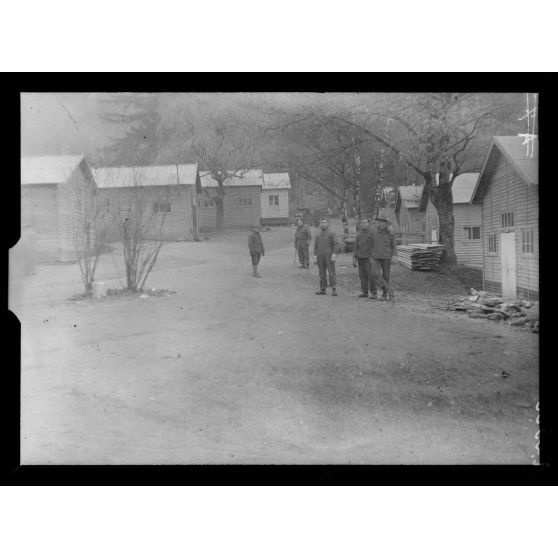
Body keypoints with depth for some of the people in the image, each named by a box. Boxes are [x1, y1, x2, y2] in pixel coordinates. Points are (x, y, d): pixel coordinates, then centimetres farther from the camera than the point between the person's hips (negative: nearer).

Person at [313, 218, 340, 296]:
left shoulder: (331, 234, -1)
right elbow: (315, 247, 11)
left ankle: (334, 290, -4)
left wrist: (334, 255, -17)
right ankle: (322, 289, 10)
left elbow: (336, 245, -7)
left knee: (331, 272, -7)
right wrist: (315, 257, 0)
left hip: (329, 257, -4)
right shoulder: (317, 235, 11)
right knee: (322, 274, 5)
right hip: (320, 257, 4)